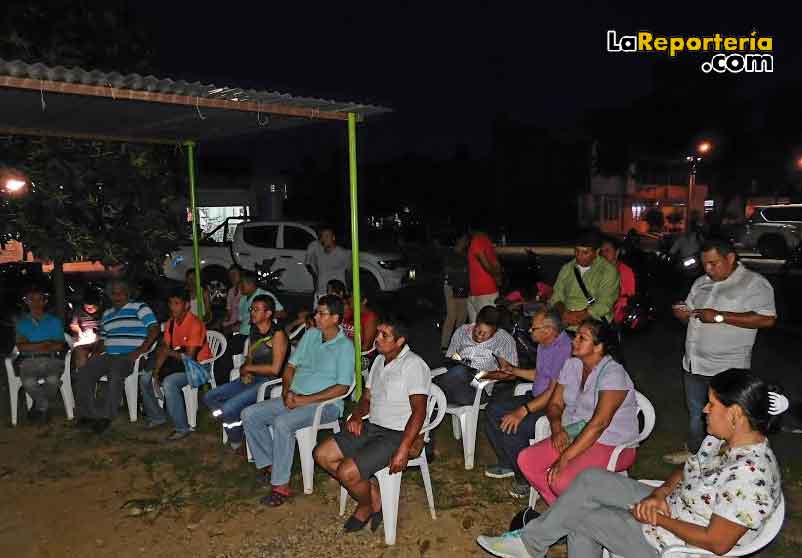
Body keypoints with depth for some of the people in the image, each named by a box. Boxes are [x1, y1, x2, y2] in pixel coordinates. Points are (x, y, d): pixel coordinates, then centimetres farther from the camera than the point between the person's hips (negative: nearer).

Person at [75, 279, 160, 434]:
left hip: (130, 356, -7)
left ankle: (106, 415, -25)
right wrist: (95, 352, 7)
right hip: (108, 356, 7)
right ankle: (86, 414, -13)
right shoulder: (107, 314, 26)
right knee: (84, 372, -16)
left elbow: (154, 329, -6)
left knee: (114, 374, -34)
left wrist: (140, 350, -16)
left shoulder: (139, 308, 4)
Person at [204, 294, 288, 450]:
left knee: (228, 409, -23)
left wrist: (248, 368, -6)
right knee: (209, 398, -1)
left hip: (269, 381, -9)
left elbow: (275, 369, -17)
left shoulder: (277, 334, -13)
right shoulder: (254, 332, 12)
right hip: (251, 379, 9)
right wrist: (245, 371, -3)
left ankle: (236, 441, 4)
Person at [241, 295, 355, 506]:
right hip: (294, 397, 8)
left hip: (325, 404, -8)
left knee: (282, 423, -32)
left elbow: (342, 387, -16)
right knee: (249, 415, -4)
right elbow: (291, 365, 14)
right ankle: (269, 464, 4)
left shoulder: (345, 346, -10)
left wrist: (306, 400, -18)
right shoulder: (310, 335, 10)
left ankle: (281, 485, -19)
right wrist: (287, 391, -5)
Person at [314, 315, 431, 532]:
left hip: (397, 435, -9)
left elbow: (419, 411, -20)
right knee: (322, 454, 0)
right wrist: (356, 416, -1)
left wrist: (403, 450, -27)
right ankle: (375, 497, 6)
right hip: (371, 427, 9)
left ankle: (366, 506, 12)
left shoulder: (413, 365, -15)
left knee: (346, 472, -22)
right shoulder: (379, 360, 12)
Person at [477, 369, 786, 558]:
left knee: (577, 511, -5)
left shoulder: (749, 473, -30)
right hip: (669, 507, 9)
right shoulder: (723, 439, -2)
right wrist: (658, 495, -8)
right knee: (591, 479, 1)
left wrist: (660, 519, -19)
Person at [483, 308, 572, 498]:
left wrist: (523, 411, -29)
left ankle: (526, 479, -1)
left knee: (511, 427, -25)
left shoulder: (564, 349, -24)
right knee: (492, 409, 4)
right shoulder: (544, 345, 8)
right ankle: (508, 464, 17)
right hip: (536, 397, 10)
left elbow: (554, 392, -27)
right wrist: (513, 370, 17)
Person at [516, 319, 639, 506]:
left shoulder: (613, 374, -19)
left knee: (561, 480, -29)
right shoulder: (571, 365, 5)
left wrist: (565, 458, -28)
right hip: (574, 435, 8)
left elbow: (599, 423, -27)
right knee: (525, 460, -9)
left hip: (611, 445, -8)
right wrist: (557, 426, -13)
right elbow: (555, 403, 11)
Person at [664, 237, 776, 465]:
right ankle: (693, 451, 39)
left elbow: (767, 319, -22)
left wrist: (719, 316, -24)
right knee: (695, 412, 21)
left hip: (726, 369, -7)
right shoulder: (701, 282, 13)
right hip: (694, 363, 7)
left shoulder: (754, 283, -9)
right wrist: (682, 313, -3)